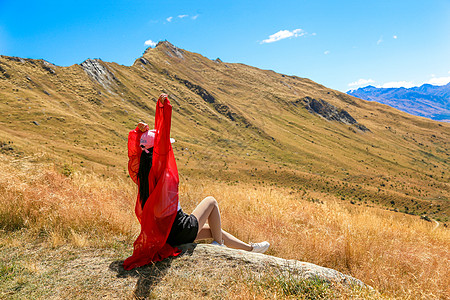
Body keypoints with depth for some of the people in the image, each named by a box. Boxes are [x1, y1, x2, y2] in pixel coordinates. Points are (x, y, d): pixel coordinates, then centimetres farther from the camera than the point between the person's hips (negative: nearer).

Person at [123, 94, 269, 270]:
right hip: (184, 230, -8)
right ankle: (218, 246, 24)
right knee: (211, 201, 17)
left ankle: (250, 248, 43)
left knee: (213, 230, 26)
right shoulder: (161, 173, -24)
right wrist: (164, 108, -38)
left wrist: (141, 131, 1)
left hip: (165, 234, 8)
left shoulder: (141, 175, -1)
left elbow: (136, 149, 14)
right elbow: (163, 142, -36)